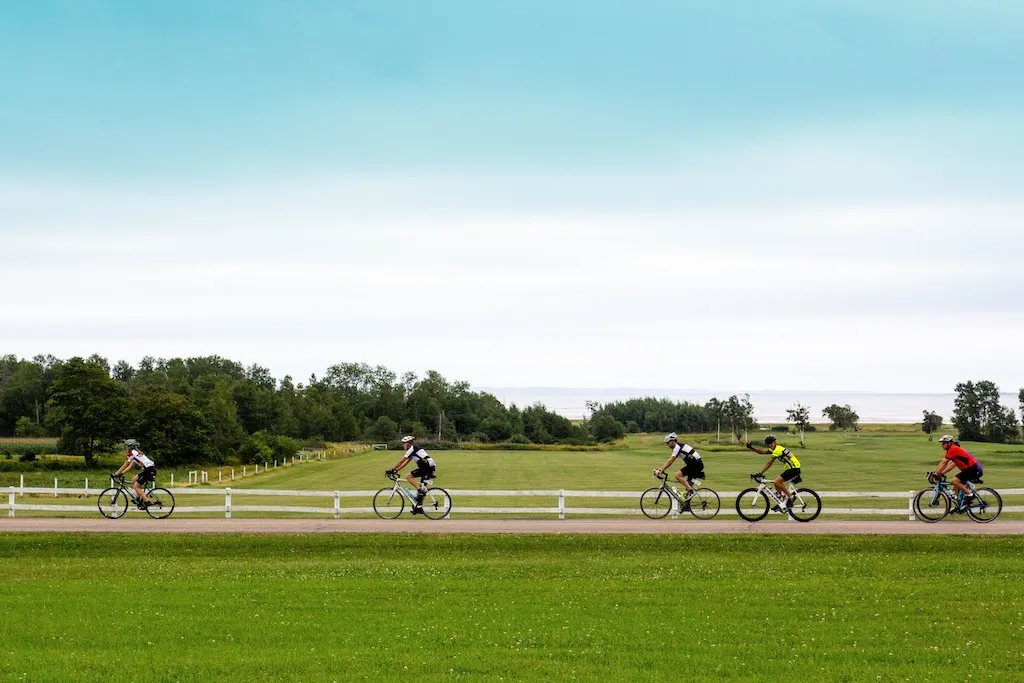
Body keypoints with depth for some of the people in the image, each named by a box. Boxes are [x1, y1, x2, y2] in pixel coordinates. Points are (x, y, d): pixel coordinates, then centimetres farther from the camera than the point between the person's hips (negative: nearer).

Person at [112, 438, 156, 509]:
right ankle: (139, 498, 18)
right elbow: (130, 466, 25)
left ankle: (146, 501, -9)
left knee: (136, 486, -3)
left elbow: (125, 466, -4)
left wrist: (116, 474, 2)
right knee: (134, 479, 19)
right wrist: (120, 473, 22)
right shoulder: (136, 452, 22)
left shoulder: (132, 453, -6)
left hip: (150, 470, -9)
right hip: (149, 469, 9)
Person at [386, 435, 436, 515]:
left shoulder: (413, 448, -6)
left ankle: (420, 489, -17)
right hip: (431, 467, 10)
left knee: (408, 476, -10)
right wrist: (396, 470, 15)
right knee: (422, 488, 13)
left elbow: (402, 460, -8)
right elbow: (405, 462, 22)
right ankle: (419, 507, 14)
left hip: (427, 466, -10)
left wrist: (392, 469, -6)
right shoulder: (413, 449, 23)